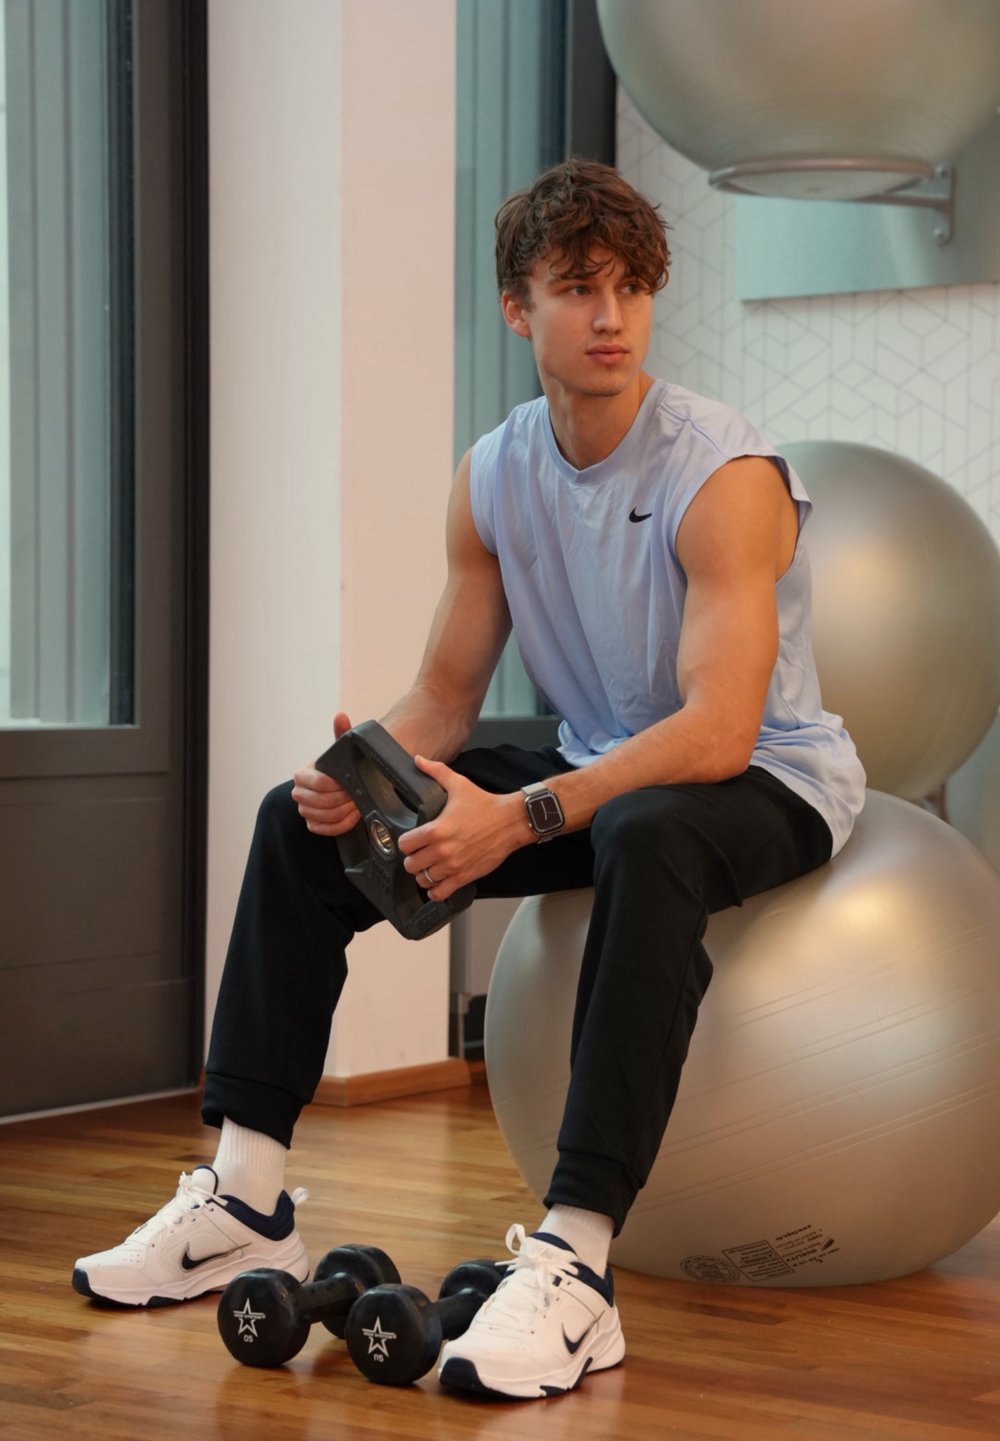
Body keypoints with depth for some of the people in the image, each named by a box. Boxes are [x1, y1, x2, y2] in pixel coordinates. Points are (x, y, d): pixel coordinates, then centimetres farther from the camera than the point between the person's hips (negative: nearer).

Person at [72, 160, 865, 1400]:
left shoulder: (726, 476, -23)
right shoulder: (494, 477, -1)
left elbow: (720, 731, -33)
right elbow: (445, 696, 3)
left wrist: (521, 817, -42)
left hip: (771, 781, -7)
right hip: (597, 768, 7)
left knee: (648, 835, -43)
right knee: (302, 819, -3)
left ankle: (573, 1264, -45)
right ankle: (245, 1198, -4)